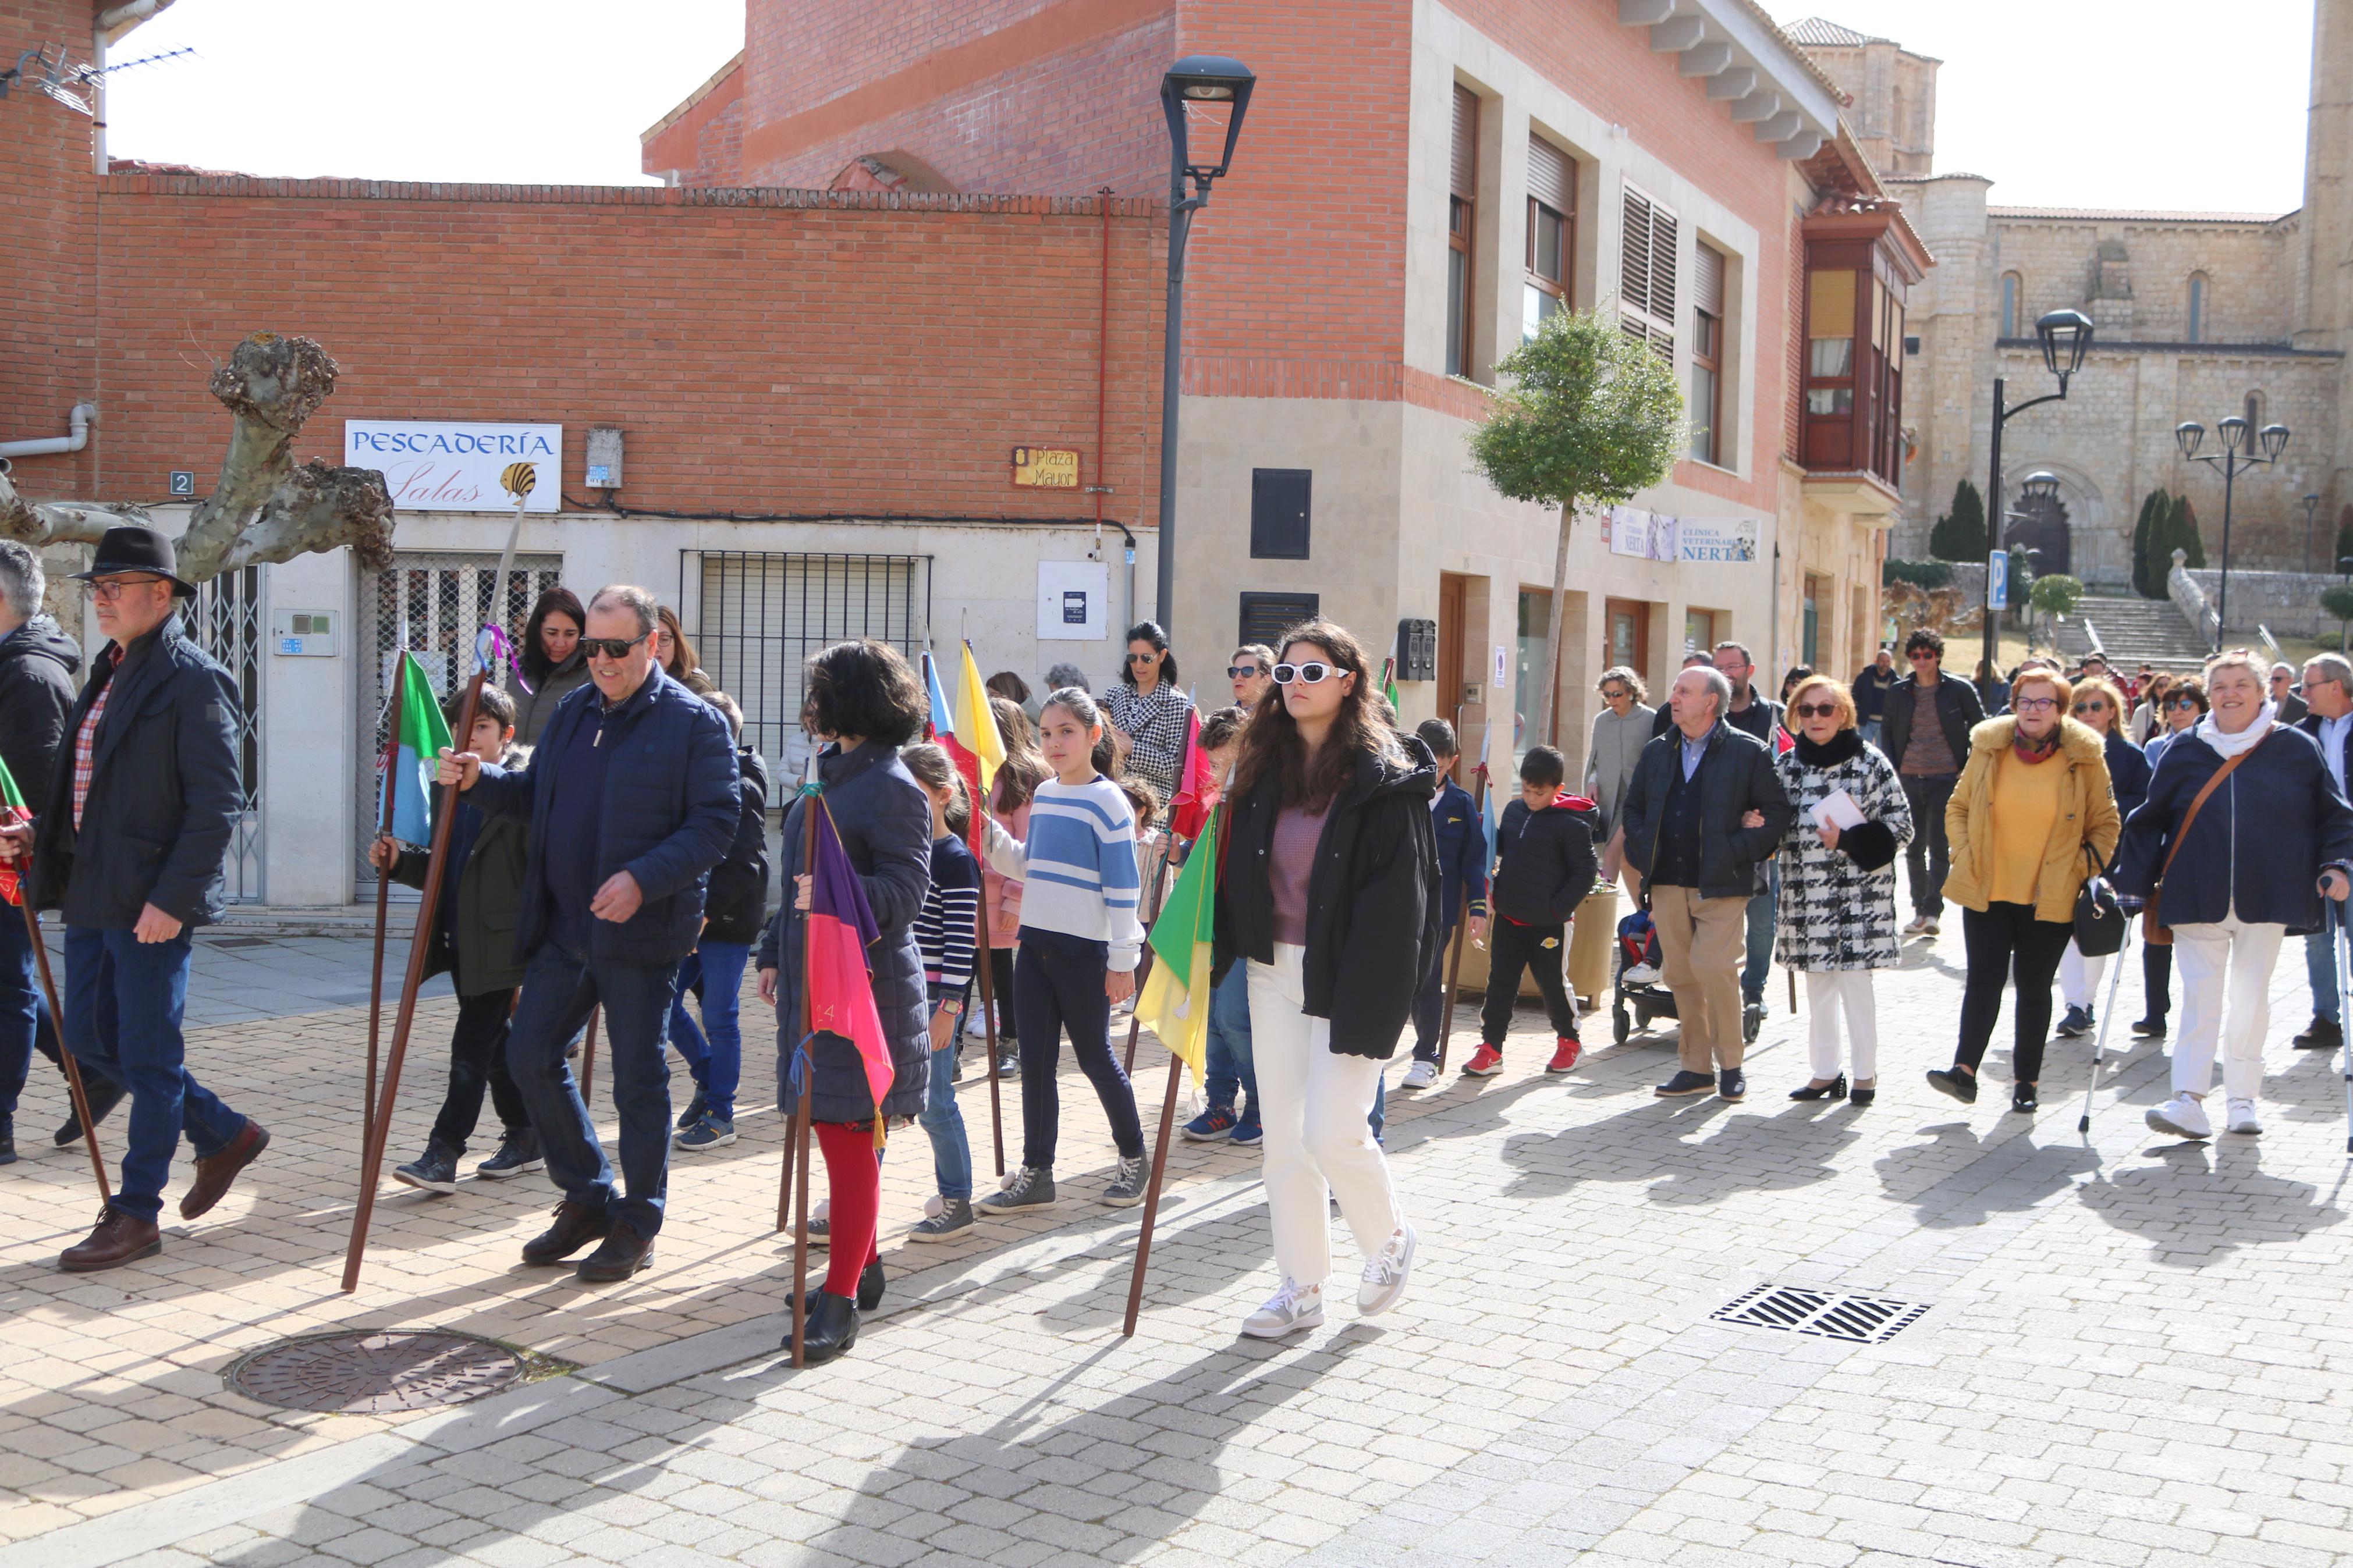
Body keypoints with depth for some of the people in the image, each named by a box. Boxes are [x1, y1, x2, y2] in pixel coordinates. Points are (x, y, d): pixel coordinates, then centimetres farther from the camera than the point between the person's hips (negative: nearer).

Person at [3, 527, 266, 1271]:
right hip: (91, 893, 9)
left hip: (152, 903, -9)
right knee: (91, 1038, 14)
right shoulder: (108, 674, 16)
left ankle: (137, 1214, 10)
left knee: (149, 1054, 0)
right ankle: (224, 1134, 29)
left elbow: (217, 802, -17)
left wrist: (172, 897, -21)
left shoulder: (193, 680, -12)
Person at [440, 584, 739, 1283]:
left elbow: (714, 825, -13)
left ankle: (637, 1226, 17)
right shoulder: (573, 712, 12)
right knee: (530, 1056, 8)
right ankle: (588, 1199, 25)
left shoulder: (694, 722, -8)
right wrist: (481, 779, 0)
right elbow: (534, 798, 20)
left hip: (641, 936, -7)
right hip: (563, 929, 7)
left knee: (637, 1081, 2)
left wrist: (643, 880, -24)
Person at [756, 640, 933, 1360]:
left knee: (849, 1135, -6)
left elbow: (905, 892, -20)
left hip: (863, 987, -9)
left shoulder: (892, 788, -14)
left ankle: (841, 1299, -1)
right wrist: (775, 948, 21)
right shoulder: (829, 771, 14)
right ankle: (861, 1266, 30)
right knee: (835, 1131, 16)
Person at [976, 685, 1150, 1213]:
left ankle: (1133, 1157, 25)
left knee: (1095, 1057, 5)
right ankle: (1035, 1175, 14)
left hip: (1084, 951, -6)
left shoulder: (1107, 801, -11)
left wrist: (1123, 961, -13)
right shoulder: (1043, 795, 10)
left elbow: (1123, 888, -12)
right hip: (1035, 945, 6)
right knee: (1035, 1062, 7)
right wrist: (990, 832, 4)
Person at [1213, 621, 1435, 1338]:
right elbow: (1238, 871, 12)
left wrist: (1367, 998, -19)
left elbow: (1399, 895, -14)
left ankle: (1390, 1238, 23)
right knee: (1283, 1136, 8)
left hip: (1346, 976, -6)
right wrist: (1206, 960, 4)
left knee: (1332, 1131, -7)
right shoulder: (1265, 768, 9)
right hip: (1274, 970, 6)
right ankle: (1301, 1289, 20)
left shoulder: (1382, 774, -9)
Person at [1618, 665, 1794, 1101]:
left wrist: (1740, 851, -10)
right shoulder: (1657, 752, 13)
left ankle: (1730, 1063, 4)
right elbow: (1634, 807, 21)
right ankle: (1696, 1066, 15)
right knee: (1680, 975, 6)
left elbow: (1778, 812, -2)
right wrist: (1643, 851, 6)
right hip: (1668, 883, 5)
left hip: (1720, 886, -5)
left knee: (1715, 969, -13)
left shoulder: (1749, 752, -1)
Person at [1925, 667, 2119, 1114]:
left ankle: (2026, 1081, 15)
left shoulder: (2084, 758, -2)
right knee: (1984, 979, -5)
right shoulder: (1989, 748, 3)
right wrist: (1967, 858, 0)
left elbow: (2105, 824, 5)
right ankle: (1964, 1070, -8)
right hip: (1987, 893, 1)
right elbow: (1958, 808, 11)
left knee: (2034, 986, 7)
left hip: (2050, 898, -1)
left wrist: (2083, 872, -4)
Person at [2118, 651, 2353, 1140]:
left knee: (2250, 998, 7)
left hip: (2267, 898, 0)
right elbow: (2150, 820, 8)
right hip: (2197, 897, 0)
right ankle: (2189, 1100, -9)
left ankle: (2243, 1098, 17)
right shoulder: (2184, 751, 4)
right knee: (2200, 996, -5)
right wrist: (2132, 882, 2)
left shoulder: (2297, 749, 2)